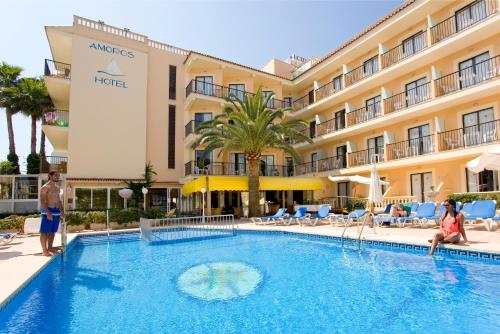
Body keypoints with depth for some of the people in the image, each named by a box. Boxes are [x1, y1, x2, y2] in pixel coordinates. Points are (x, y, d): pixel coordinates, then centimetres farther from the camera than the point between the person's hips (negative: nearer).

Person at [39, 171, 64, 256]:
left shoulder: (57, 187, 16)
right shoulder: (45, 187, -8)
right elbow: (42, 201, -14)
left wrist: (62, 211, 14)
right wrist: (48, 212, -22)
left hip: (57, 211, 8)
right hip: (48, 211, -8)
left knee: (52, 231, 12)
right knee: (45, 232, -3)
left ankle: (50, 248, 21)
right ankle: (45, 251, 0)